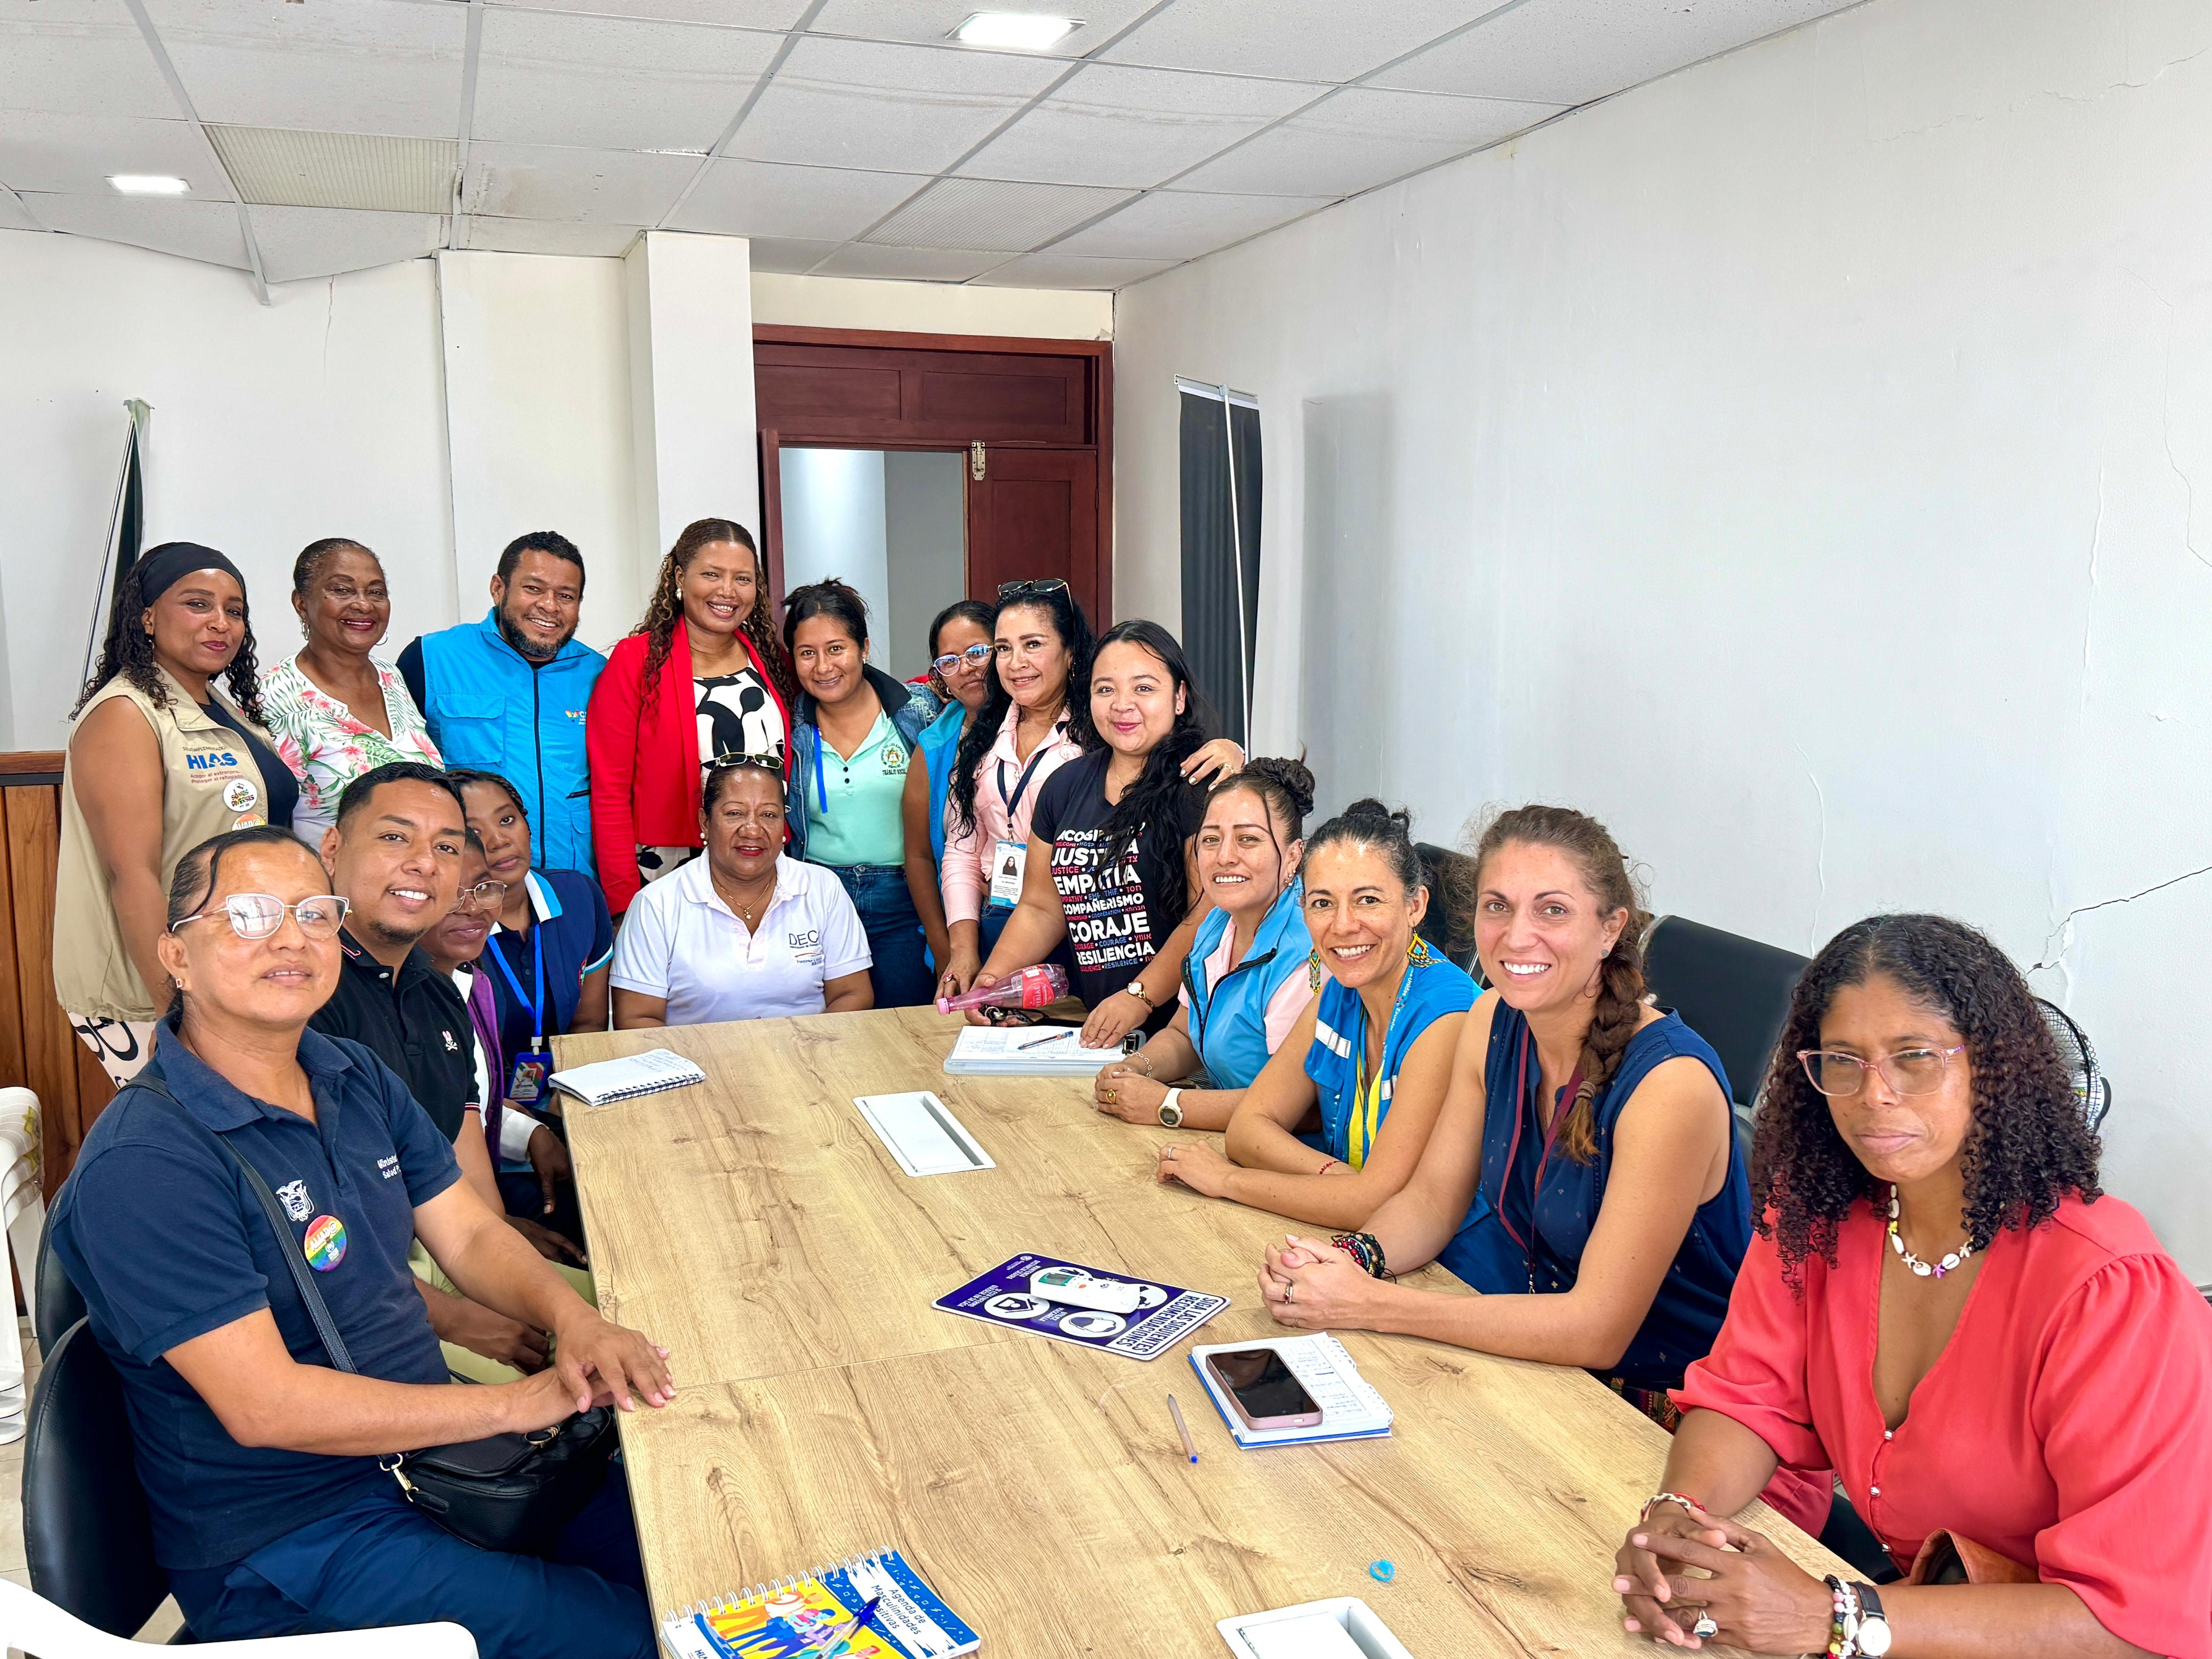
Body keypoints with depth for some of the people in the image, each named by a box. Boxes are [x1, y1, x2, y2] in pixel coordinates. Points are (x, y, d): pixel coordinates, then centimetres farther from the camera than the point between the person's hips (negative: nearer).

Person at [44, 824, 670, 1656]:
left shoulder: (357, 1077, 5)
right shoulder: (143, 1165, -21)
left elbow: (470, 1235, 8)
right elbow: (264, 1407, -23)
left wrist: (576, 1320, -13)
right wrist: (515, 1403, -21)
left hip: (426, 1448, 8)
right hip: (288, 1539, -8)